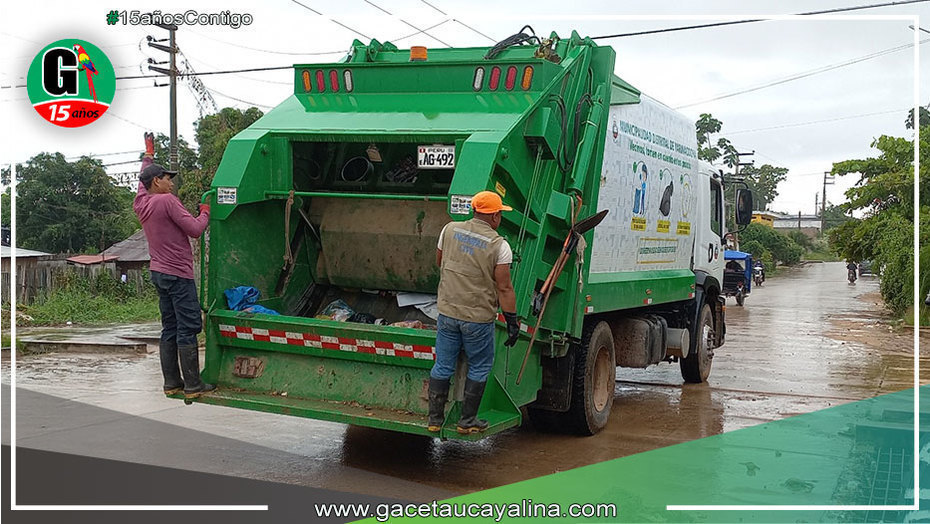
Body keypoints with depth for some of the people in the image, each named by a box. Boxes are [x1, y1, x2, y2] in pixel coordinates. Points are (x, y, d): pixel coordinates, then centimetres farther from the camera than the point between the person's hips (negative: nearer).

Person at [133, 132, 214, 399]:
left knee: (169, 329, 11)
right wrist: (205, 212, 3)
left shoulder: (140, 203, 11)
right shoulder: (167, 200, -13)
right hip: (178, 274, -9)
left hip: (158, 272, 9)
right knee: (187, 329, -7)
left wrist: (148, 155, 45)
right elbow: (194, 229, -15)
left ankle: (172, 382, 13)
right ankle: (193, 385, -7)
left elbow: (143, 179, 32)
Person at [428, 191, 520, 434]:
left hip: (447, 311, 4)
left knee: (442, 366, 13)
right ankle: (467, 421, 18)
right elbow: (504, 289, -11)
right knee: (479, 368, 13)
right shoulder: (499, 245, -11)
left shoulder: (450, 229, 2)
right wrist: (512, 321, -4)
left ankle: (435, 419, 20)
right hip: (478, 317, -4)